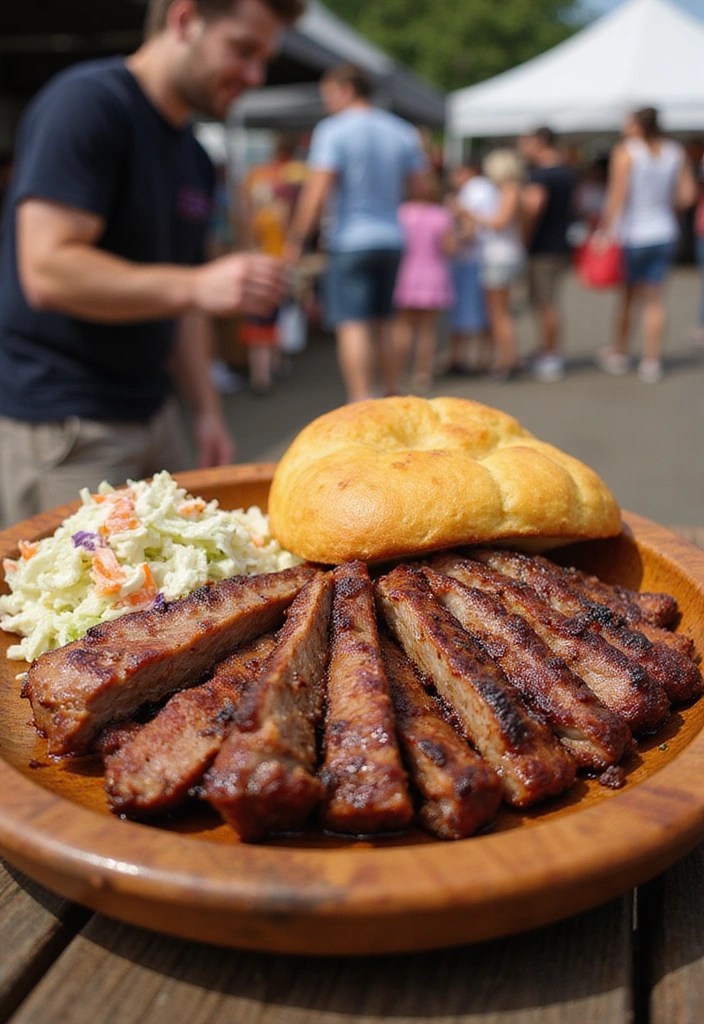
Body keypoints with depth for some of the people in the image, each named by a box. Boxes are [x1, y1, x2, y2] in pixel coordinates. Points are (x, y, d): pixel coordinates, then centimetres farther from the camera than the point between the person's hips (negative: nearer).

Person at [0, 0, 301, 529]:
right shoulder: (87, 102, -12)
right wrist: (197, 284, -30)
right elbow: (48, 272, -23)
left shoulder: (195, 160, 14)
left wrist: (208, 411, 11)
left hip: (152, 416, 8)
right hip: (62, 426, -8)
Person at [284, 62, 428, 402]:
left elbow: (317, 191, -15)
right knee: (383, 324, 17)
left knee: (352, 325, -8)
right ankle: (393, 397, 24)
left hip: (350, 241, -6)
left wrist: (296, 238, -10)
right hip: (392, 240, 6)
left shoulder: (332, 131, -7)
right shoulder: (402, 132, 11)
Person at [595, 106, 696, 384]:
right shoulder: (675, 152, 4)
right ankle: (651, 363, 8)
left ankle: (619, 354, 24)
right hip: (664, 234, 4)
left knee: (626, 298, 10)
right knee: (655, 301, 7)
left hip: (632, 235, -4)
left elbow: (617, 196, -17)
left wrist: (606, 229, -14)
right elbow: (688, 194, 4)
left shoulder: (625, 152, -10)